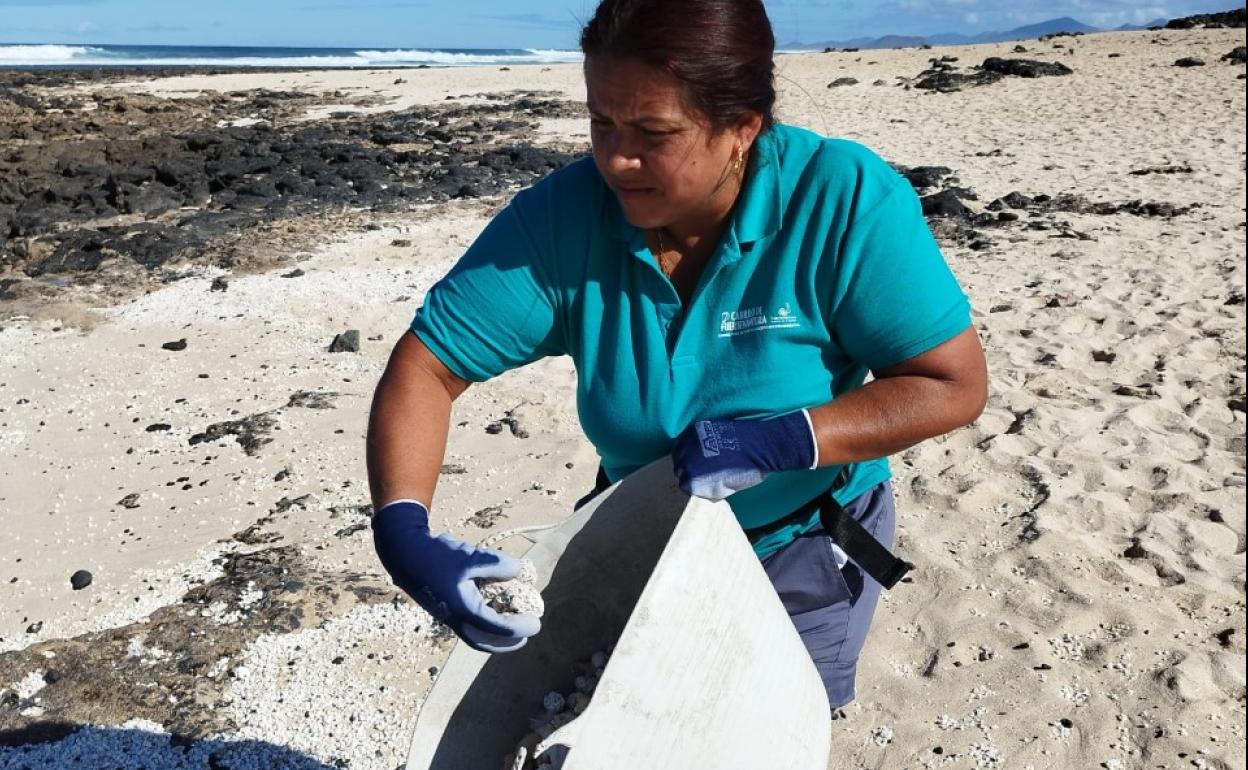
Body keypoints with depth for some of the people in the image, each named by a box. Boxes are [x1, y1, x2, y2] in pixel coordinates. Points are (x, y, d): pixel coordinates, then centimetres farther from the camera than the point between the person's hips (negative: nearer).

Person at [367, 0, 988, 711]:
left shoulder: (846, 202, -26)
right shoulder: (564, 217, -21)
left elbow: (956, 384, -22)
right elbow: (425, 367, -18)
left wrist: (780, 441, -34)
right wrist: (404, 529, -34)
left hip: (805, 553, -2)